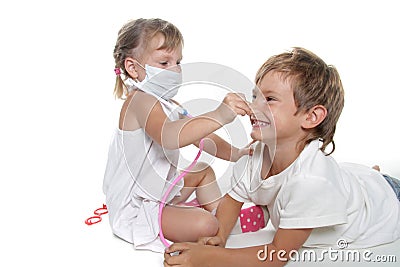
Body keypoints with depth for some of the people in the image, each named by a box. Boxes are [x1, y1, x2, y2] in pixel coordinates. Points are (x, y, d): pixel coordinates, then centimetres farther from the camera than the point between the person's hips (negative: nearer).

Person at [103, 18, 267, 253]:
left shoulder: (167, 105, 10)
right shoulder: (141, 101, -24)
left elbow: (200, 137, 12)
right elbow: (168, 136, -45)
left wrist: (235, 154, -2)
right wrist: (219, 116, -51)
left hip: (161, 192, 11)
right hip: (135, 210, -10)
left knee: (204, 170, 25)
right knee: (204, 226, -27)